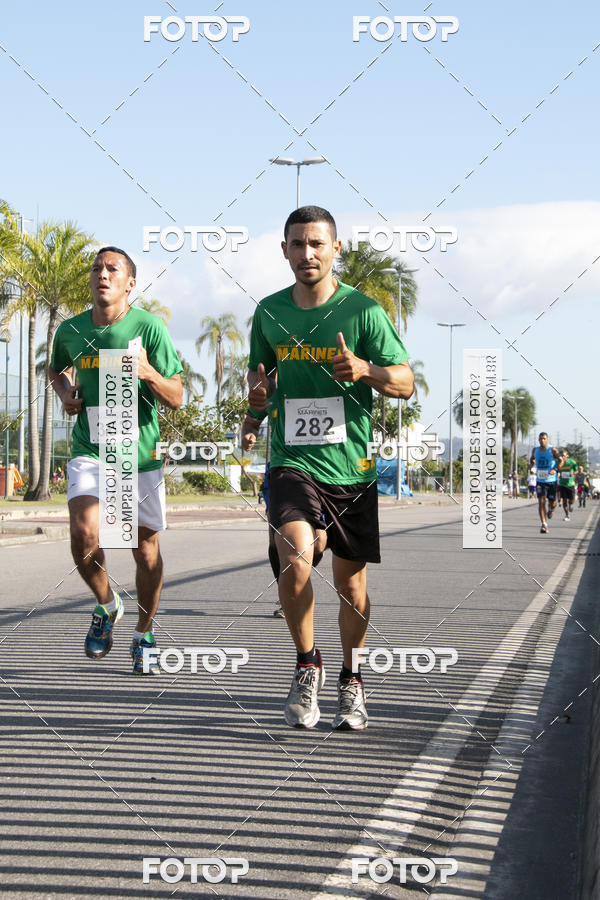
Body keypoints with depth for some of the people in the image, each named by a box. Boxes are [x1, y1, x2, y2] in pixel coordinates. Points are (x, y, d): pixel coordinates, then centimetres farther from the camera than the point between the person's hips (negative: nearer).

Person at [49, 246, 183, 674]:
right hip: (89, 451, 1)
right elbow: (57, 368, 26)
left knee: (146, 547, 6)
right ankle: (107, 605, 11)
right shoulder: (70, 330, 2)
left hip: (141, 452, -1)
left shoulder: (149, 327, -8)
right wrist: (66, 392, 4)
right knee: (84, 535, -20)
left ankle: (144, 636, 27)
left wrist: (147, 373, -27)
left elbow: (176, 399, -7)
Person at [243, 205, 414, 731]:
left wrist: (364, 369, -22)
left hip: (353, 469, -1)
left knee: (351, 583, 8)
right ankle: (307, 667, 1)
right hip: (293, 463, 1)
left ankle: (351, 683, 29)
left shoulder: (363, 310, -3)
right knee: (295, 564, -22)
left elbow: (405, 383, -2)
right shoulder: (269, 312, 6)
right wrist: (258, 395, -1)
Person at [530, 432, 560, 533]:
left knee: (552, 502, 8)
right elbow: (532, 460, 19)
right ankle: (544, 524, -15)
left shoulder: (552, 450, -8)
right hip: (540, 480, 2)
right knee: (541, 501, -13)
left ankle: (551, 508, 47)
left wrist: (555, 470, -20)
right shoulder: (535, 450, 3)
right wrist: (532, 462, -6)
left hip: (551, 480, -2)